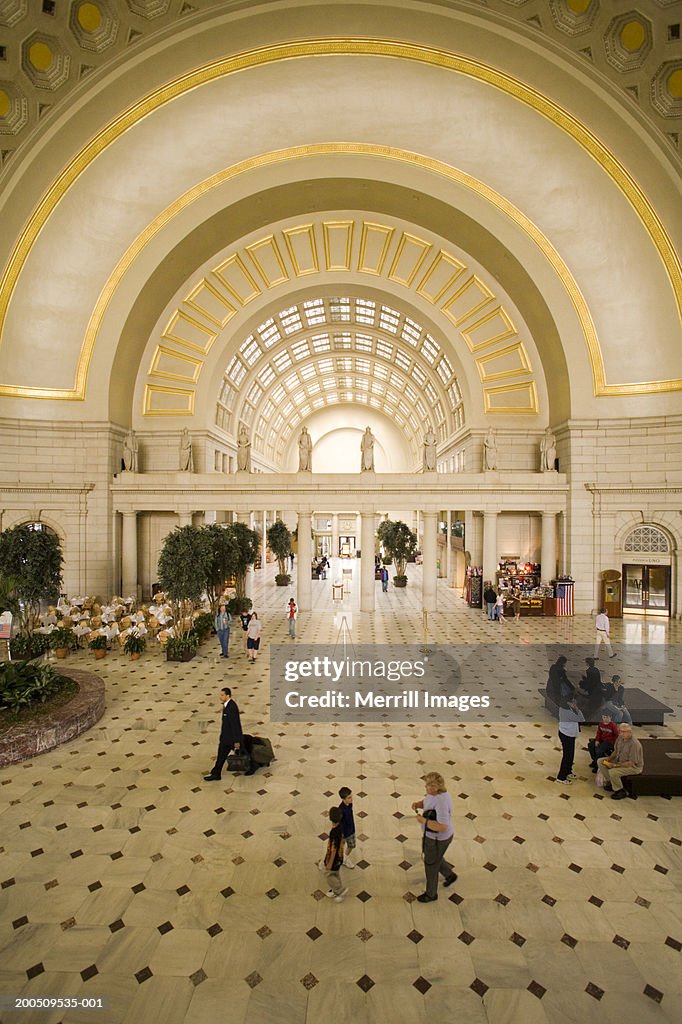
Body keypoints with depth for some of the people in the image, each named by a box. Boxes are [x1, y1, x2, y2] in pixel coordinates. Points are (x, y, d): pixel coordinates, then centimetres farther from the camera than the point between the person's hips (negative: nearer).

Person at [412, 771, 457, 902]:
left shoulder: (441, 802, -37)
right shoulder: (435, 792, -10)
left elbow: (442, 827, -40)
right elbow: (426, 802, 8)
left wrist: (423, 820, -31)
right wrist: (418, 803, -13)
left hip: (438, 839, -9)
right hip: (432, 834, 9)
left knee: (431, 865, 16)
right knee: (431, 856, 32)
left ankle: (431, 894, 42)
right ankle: (450, 875, 54)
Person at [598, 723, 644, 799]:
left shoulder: (634, 744, -29)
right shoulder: (620, 738, -5)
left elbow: (631, 763, -28)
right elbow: (615, 751, 10)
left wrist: (615, 765, -27)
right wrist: (608, 759, -8)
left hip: (634, 766, -8)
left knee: (612, 772, -29)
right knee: (600, 761, 1)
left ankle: (620, 792, -5)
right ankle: (610, 782, 8)